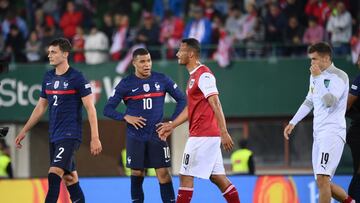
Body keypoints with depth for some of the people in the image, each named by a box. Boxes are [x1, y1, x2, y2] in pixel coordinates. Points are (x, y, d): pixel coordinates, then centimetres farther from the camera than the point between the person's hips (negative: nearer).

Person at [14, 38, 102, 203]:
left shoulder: (76, 78, -9)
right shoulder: (48, 77, 11)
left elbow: (90, 108, -9)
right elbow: (41, 107, 21)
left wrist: (95, 137, -15)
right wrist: (24, 131, 19)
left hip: (70, 135, -7)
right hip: (54, 136, 7)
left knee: (54, 175, -18)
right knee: (69, 177, 11)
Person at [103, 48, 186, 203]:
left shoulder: (162, 80, 0)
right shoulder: (126, 84, -2)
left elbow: (181, 100, 8)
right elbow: (108, 109, -1)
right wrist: (126, 117, -16)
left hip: (157, 134, 0)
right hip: (135, 136, 0)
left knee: (163, 172, -6)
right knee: (137, 173, 6)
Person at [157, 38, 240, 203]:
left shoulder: (204, 75, -13)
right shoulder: (193, 76, 18)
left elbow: (216, 104, -19)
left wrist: (224, 133, -25)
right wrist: (171, 125, 24)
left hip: (202, 135, -10)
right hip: (209, 136, 10)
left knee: (186, 176, -5)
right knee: (218, 177, 9)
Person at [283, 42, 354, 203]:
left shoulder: (339, 76, -9)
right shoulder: (315, 76, 16)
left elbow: (329, 101, -22)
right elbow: (309, 101, 29)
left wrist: (318, 77, -19)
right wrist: (293, 122, 25)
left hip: (333, 132, -9)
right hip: (319, 133, 9)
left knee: (322, 178, -20)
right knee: (323, 183, 8)